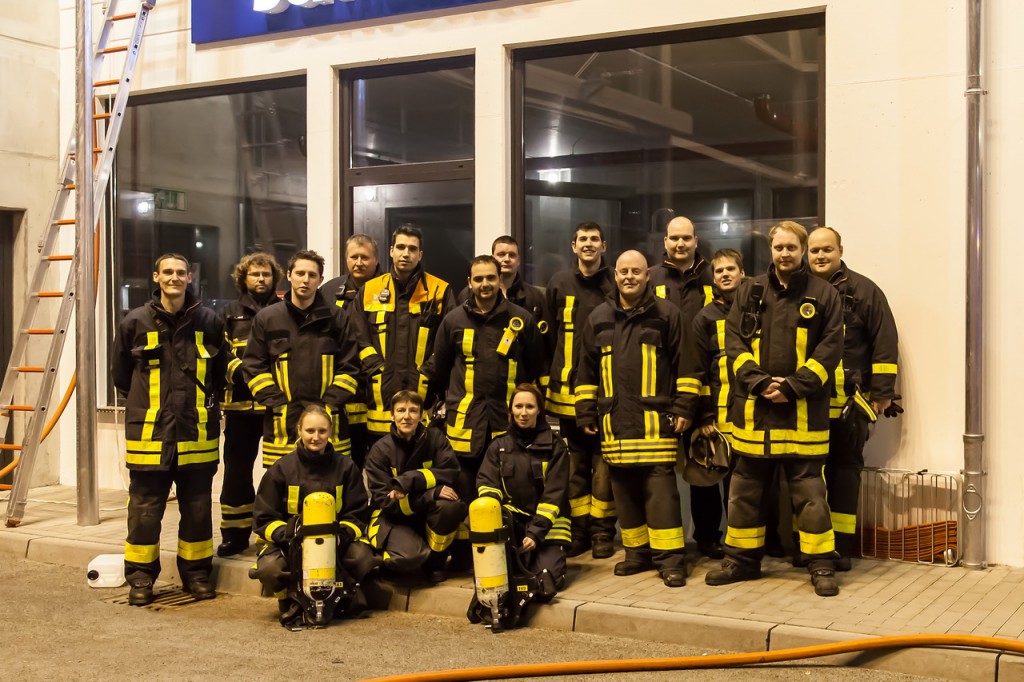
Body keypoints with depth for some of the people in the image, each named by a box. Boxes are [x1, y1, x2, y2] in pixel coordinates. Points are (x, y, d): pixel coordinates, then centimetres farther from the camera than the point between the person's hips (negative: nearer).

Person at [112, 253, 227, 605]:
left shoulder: (209, 322, 3)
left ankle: (196, 573, 22)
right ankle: (141, 578, 16)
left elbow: (221, 373, 16)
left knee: (197, 508, 9)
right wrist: (144, 405, 13)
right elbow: (121, 375, 12)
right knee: (145, 510, 4)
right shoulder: (135, 322, 0)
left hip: (198, 435, 1)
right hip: (149, 435, -1)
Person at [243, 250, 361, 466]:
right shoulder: (266, 318, 8)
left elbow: (349, 367, 5)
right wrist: (279, 405, -5)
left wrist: (328, 404, -6)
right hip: (282, 424, 0)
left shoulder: (338, 318, 8)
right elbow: (254, 366, 5)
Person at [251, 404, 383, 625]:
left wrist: (343, 533, -19)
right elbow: (264, 518, 0)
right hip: (290, 542, 0)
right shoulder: (282, 468, -1)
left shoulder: (345, 466, 2)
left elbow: (358, 515, 3)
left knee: (362, 555, -31)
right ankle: (290, 601, 3)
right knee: (269, 567, -32)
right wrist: (285, 533, -22)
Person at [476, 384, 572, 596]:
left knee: (550, 575, -25)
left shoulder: (554, 446, 1)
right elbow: (487, 484, 1)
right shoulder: (499, 445, 10)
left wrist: (536, 533, -16)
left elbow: (554, 494, -6)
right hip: (512, 519, 2)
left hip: (547, 523, -1)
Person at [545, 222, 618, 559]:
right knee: (574, 464, 8)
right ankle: (579, 531, 16)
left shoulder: (616, 286, 2)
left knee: (604, 465, 1)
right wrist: (551, 380, 8)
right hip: (568, 391, 2)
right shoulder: (559, 284, 8)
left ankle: (603, 532, 10)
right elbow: (550, 338, 12)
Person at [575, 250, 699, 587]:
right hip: (615, 421, 4)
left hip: (655, 420, -4)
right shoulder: (599, 318, 12)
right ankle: (637, 552, 20)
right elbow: (587, 371, 16)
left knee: (661, 490, -7)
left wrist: (684, 407, -4)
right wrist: (586, 413, 13)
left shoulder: (667, 314, 2)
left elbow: (686, 366, 1)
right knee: (624, 490, 9)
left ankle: (670, 558, -2)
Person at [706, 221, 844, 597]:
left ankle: (822, 565, 11)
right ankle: (742, 559, 24)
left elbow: (830, 348, -4)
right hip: (753, 409, 3)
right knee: (745, 489, 11)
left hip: (803, 412, -3)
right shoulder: (749, 292, 9)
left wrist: (794, 386, -14)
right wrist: (758, 381, -11)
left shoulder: (824, 295, 2)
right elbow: (734, 342, 3)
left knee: (809, 492, 0)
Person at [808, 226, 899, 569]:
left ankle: (841, 545, 8)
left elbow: (885, 344, -2)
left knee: (846, 469, 3)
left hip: (848, 402, -3)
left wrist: (882, 393, -7)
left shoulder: (864, 291, 0)